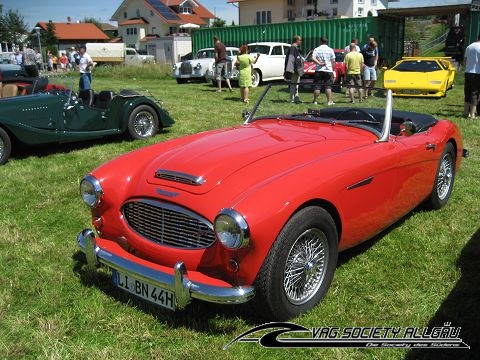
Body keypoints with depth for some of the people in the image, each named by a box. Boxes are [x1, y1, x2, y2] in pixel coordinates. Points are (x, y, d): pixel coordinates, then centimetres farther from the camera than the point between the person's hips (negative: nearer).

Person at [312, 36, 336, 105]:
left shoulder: (316, 49, 3)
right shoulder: (330, 50, 4)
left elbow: (313, 58, -12)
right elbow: (333, 61, 2)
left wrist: (319, 63, -11)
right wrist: (332, 70, 9)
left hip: (319, 70, 0)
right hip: (328, 70, 0)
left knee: (317, 86, 4)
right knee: (328, 87, 3)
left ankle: (315, 101, 8)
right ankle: (329, 101, 1)